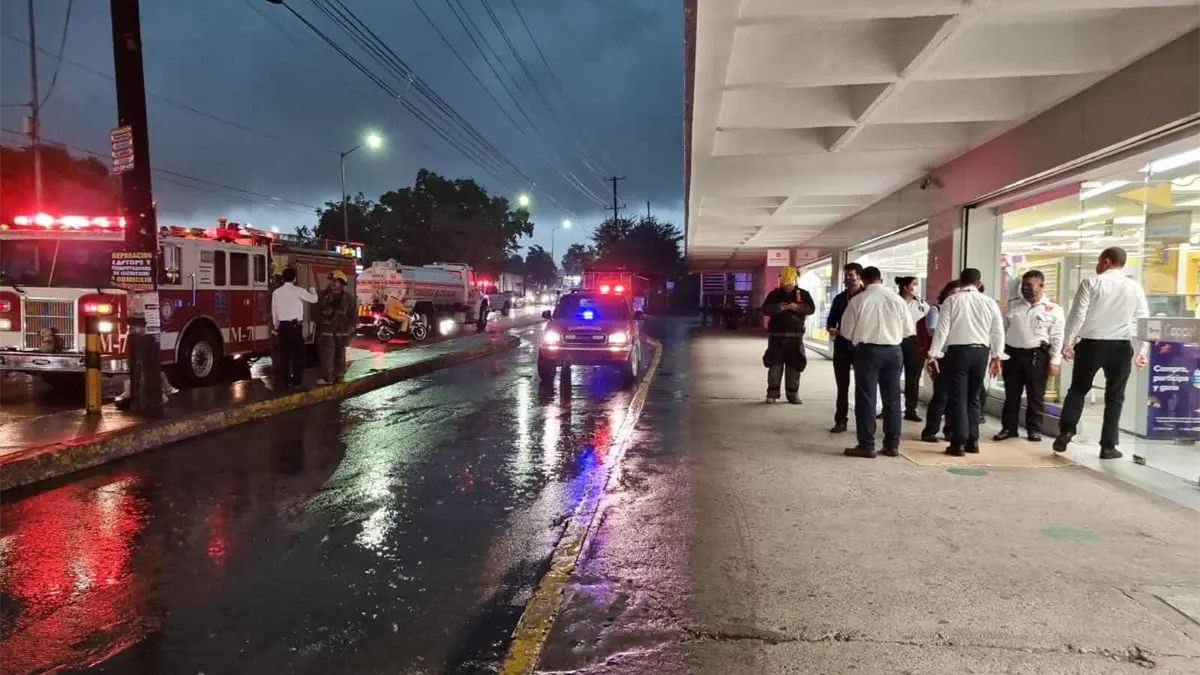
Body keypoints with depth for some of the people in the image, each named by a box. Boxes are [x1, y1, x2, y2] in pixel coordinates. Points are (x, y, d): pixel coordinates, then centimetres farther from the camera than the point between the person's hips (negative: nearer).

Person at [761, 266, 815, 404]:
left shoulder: (803, 294, 5)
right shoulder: (774, 294, 5)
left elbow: (811, 308, -7)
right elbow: (765, 309, -5)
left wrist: (797, 307, -25)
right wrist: (778, 307, -24)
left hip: (795, 335, 0)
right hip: (776, 335, 0)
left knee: (794, 365, 3)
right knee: (774, 365, -1)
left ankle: (793, 394, 12)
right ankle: (772, 393, 6)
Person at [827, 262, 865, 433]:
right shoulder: (839, 298, 12)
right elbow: (831, 321, 15)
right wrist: (831, 329, -7)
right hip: (841, 346, 4)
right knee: (842, 385, 8)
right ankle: (841, 420, 14)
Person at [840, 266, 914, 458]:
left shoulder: (858, 300, -7)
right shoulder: (897, 300, 1)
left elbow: (846, 332, 0)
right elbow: (909, 330, 6)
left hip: (867, 350, -3)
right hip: (893, 351, 3)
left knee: (866, 398, 2)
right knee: (892, 398, 11)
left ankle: (866, 445, 3)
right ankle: (892, 445, 16)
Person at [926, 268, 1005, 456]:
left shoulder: (952, 300, -2)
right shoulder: (989, 302, 7)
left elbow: (942, 330, -7)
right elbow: (998, 332, 8)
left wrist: (933, 355, -4)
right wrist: (996, 356, 16)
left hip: (958, 351, -3)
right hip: (981, 351, 3)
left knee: (957, 398, -1)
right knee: (973, 397, 14)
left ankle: (959, 443, -4)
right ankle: (972, 441, 17)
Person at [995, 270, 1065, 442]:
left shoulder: (1053, 309, -1)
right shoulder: (1013, 305, 9)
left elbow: (1057, 338, -3)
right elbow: (1003, 330, 12)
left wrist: (1054, 361, -8)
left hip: (1037, 356, -3)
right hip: (1012, 354, 3)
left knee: (1035, 396, 6)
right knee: (1011, 395, 8)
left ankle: (1034, 429, 18)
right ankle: (1009, 428, 17)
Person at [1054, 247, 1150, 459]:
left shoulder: (1091, 283, -4)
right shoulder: (1135, 287, 5)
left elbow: (1078, 315, -8)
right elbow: (1143, 321, 5)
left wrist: (1068, 342, -4)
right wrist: (1142, 351, 11)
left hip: (1091, 344, -2)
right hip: (1121, 346, 2)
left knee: (1077, 389, 13)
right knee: (1114, 397, 9)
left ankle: (1065, 432, 1)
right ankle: (1108, 446, 11)